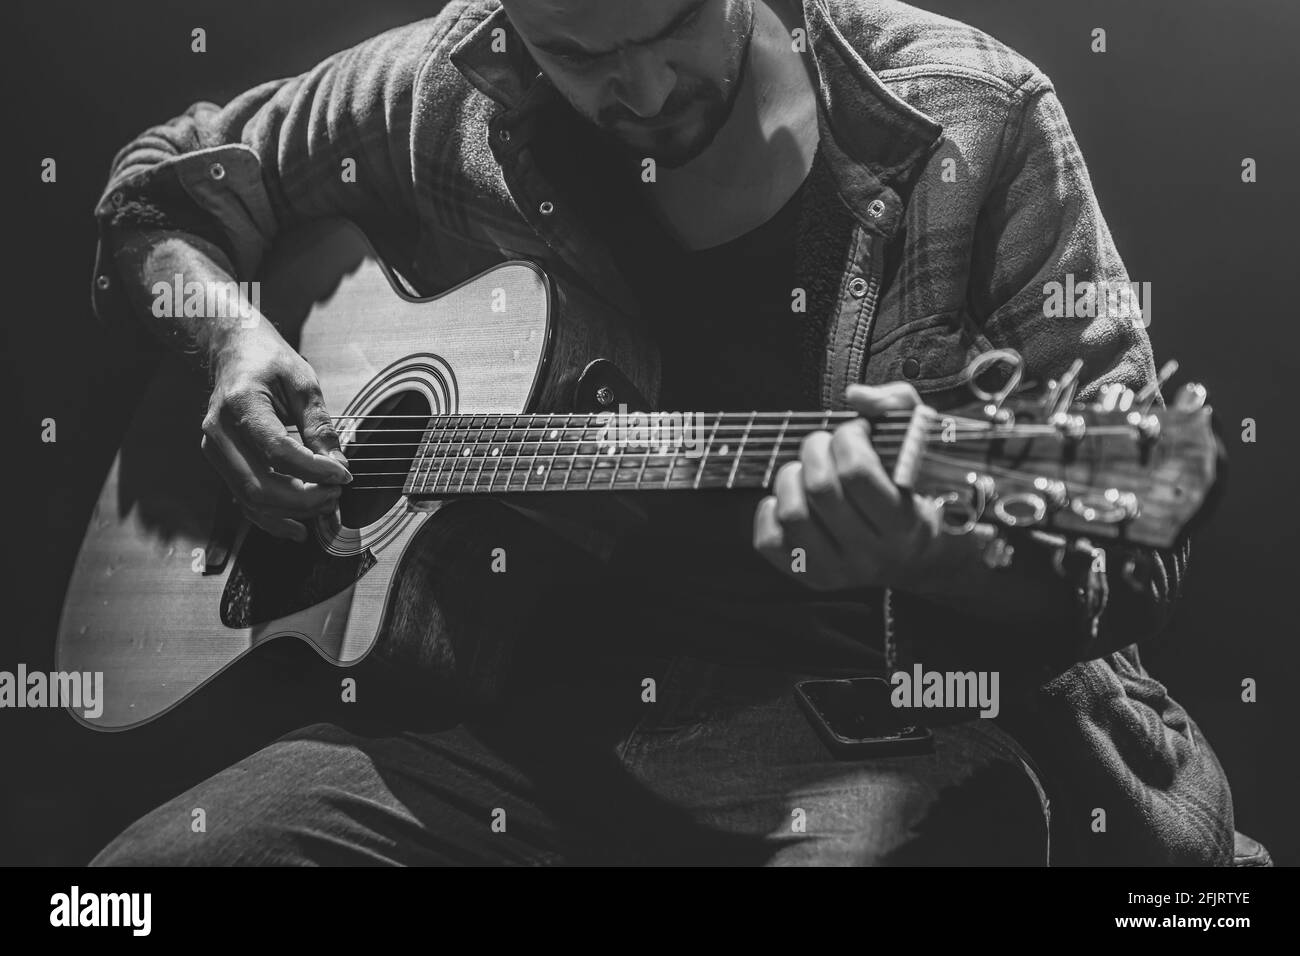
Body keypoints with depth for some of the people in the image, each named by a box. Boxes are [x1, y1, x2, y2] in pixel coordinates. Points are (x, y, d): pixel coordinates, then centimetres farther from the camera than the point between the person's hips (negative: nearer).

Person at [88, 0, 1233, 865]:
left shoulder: (973, 123, -4)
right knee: (150, 869, -16)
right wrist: (230, 339, -2)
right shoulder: (449, 95, 4)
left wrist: (934, 554, -28)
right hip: (535, 697, 3)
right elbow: (161, 185, 20)